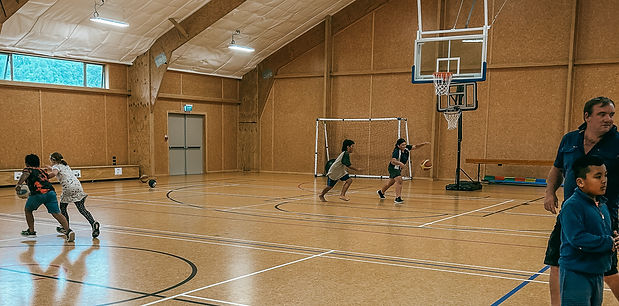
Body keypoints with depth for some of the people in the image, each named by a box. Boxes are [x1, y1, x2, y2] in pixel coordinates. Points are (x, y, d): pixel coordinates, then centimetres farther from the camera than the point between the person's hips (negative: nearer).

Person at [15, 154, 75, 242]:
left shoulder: (28, 169, 18)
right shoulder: (42, 171, 33)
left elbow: (25, 174, -6)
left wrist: (18, 184, -17)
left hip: (38, 193, -4)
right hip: (50, 191, 4)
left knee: (27, 210, 24)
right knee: (56, 213, -5)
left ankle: (31, 231, 31)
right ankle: (68, 230, -24)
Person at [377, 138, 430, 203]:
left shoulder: (406, 148, -8)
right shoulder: (396, 151, -29)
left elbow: (415, 147, -2)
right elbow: (393, 161, -42)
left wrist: (423, 144, -17)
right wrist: (399, 163, -60)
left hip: (398, 168, 9)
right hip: (393, 168, -9)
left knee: (391, 182, 24)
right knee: (399, 181, -25)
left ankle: (381, 192, 47)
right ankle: (398, 198, -26)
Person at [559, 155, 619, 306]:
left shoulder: (602, 205, 8)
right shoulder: (571, 206, -20)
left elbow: (606, 233, 19)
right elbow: (577, 239, -27)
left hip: (598, 273, 9)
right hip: (575, 275, -9)